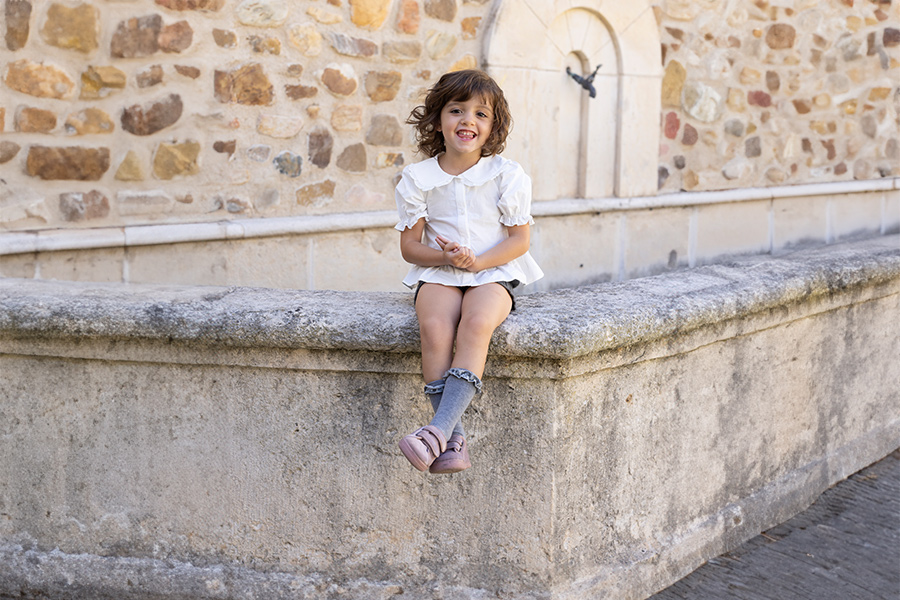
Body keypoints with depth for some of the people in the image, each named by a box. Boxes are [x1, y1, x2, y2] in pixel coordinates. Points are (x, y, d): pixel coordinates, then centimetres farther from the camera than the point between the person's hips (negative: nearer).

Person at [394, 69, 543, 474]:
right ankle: (454, 439, -30)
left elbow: (520, 239, 0)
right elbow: (409, 245, 5)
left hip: (493, 274, -1)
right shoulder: (417, 178, 4)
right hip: (437, 274, 1)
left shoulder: (508, 175, 1)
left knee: (477, 323, -34)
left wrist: (478, 260, -17)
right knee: (434, 326, -31)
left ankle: (439, 427, -39)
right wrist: (444, 257, -16)